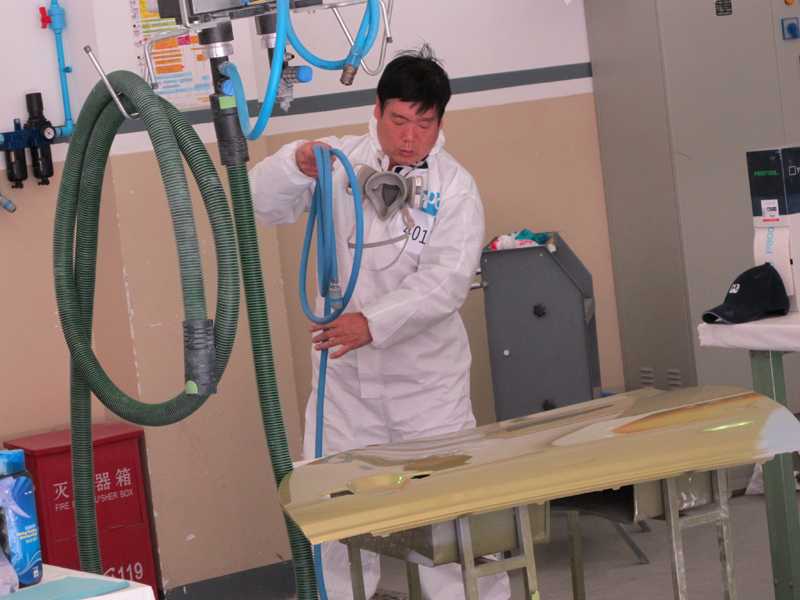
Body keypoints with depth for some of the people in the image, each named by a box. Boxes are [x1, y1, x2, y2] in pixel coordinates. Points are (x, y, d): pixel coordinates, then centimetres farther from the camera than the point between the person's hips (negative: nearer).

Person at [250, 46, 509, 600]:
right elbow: (265, 204, -2)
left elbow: (445, 282, -16)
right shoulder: (339, 161, 2)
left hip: (426, 374, -2)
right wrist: (297, 165, -23)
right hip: (344, 373, 2)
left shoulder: (455, 188, -5)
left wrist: (374, 322, -30)